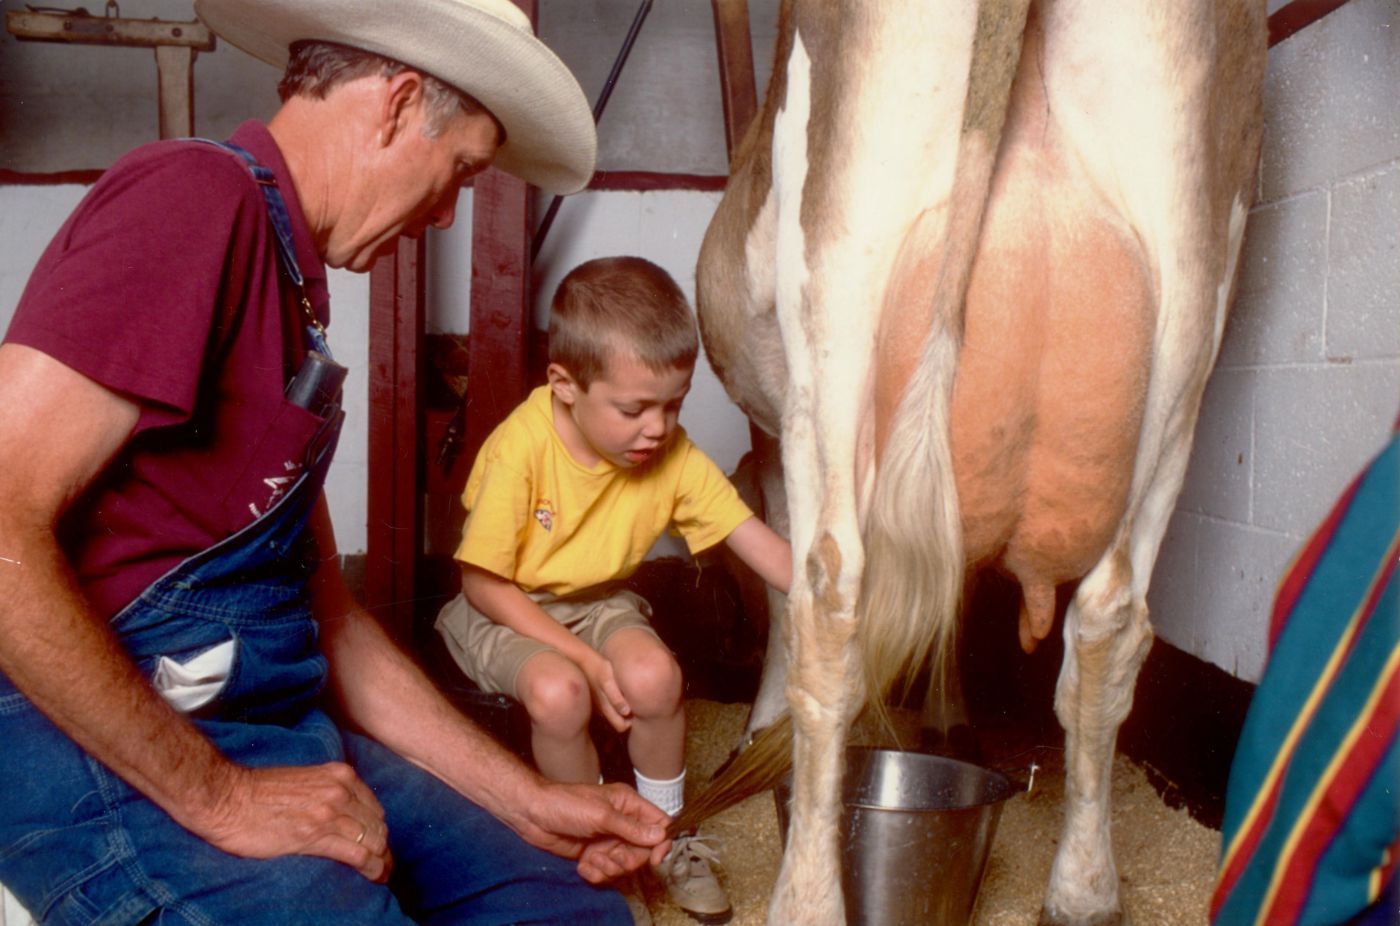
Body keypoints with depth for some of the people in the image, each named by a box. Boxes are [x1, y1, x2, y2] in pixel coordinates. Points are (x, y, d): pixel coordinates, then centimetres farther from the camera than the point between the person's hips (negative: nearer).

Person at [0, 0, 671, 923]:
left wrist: (530, 801, 15)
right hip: (112, 752, -8)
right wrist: (217, 795, -16)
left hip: (283, 731, 9)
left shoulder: (294, 276, 16)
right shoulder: (193, 195, -13)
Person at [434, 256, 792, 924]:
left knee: (655, 673, -26)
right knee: (559, 691, -32)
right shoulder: (520, 449, -26)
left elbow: (760, 545, -15)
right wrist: (585, 659, -23)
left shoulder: (674, 457, -14)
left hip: (599, 603, 3)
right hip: (504, 611, -3)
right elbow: (482, 584, -19)